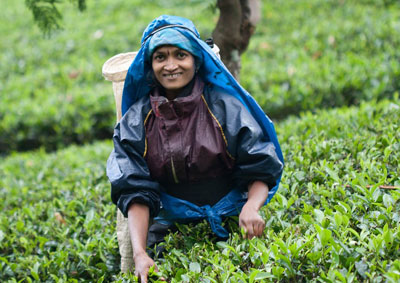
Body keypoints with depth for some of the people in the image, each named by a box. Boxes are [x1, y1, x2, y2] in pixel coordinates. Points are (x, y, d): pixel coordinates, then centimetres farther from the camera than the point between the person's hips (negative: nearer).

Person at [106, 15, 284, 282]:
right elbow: (134, 190, -5)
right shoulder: (136, 121, 2)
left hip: (229, 226, -1)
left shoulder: (226, 107, -2)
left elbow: (260, 170, -1)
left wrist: (251, 207, -24)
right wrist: (139, 252, -21)